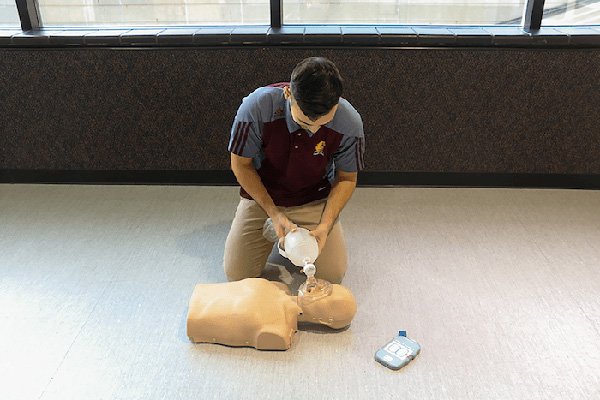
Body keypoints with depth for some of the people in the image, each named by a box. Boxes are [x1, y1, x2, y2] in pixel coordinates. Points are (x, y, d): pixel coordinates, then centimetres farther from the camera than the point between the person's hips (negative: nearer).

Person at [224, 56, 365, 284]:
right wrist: (273, 213, -19)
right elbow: (240, 164, -13)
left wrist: (324, 226, -21)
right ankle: (274, 230, 21)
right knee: (237, 274, -7)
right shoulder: (256, 107, -29)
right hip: (261, 195, 0)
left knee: (333, 274, -10)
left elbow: (346, 179, -8)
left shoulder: (350, 123, -25)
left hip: (314, 200, 1)